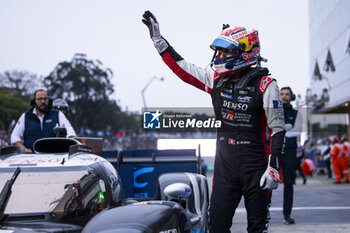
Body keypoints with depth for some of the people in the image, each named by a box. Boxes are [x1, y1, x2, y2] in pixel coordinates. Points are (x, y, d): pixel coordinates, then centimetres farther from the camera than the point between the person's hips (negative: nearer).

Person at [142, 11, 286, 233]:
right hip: (224, 164, 5)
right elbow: (182, 68, 15)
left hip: (255, 164, -4)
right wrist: (158, 39, 15)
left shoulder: (265, 85, -9)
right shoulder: (217, 79, 5)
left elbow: (278, 130, -9)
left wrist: (274, 167, -15)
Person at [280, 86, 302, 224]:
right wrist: (288, 127, -8)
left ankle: (287, 215, 6)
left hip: (289, 151, 1)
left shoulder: (296, 114, 14)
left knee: (289, 184, 1)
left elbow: (298, 131, -3)